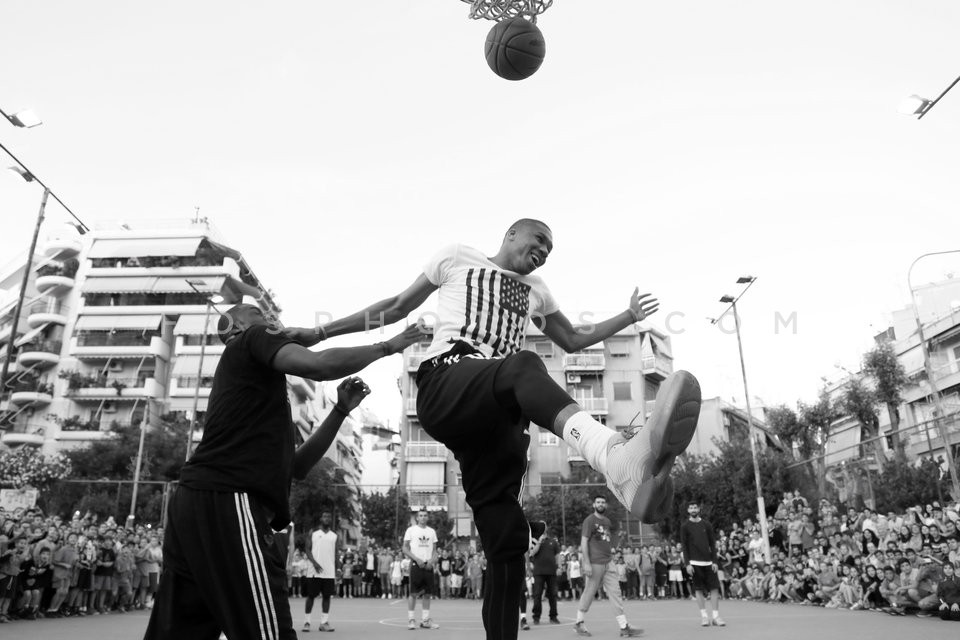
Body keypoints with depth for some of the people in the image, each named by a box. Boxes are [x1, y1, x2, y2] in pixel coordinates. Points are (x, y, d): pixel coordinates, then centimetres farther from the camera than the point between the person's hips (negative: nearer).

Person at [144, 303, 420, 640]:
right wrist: (385, 346, -1)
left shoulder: (258, 395, 30)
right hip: (226, 502, -10)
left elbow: (296, 466, 24)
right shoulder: (254, 339, 6)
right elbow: (318, 365, -15)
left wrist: (341, 410, 19)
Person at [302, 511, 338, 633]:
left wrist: (336, 572, 7)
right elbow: (308, 549, -3)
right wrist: (314, 562, -18)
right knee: (310, 595, 0)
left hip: (329, 572, 3)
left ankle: (324, 622, 7)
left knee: (327, 596, 2)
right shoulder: (313, 532, 4)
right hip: (314, 571, -3)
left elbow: (335, 555, 13)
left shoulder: (334, 535, 13)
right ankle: (307, 622, 8)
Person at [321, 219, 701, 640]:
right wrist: (322, 330, 25)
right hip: (446, 382, -6)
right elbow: (398, 308, 25)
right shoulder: (458, 259, 20)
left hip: (498, 410, 6)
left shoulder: (535, 290, 32)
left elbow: (573, 339, 41)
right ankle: (619, 457, -65)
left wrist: (630, 316, 31)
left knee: (506, 538, -5)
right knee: (523, 367, -38)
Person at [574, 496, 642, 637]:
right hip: (595, 563, -7)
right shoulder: (589, 520, -7)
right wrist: (586, 563, -18)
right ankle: (579, 623, 16)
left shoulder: (607, 521, 16)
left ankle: (624, 627, 0)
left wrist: (610, 549, 10)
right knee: (589, 593, 2)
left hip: (608, 563, 7)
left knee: (616, 593, 1)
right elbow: (584, 542, -12)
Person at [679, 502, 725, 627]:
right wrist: (687, 564, -7)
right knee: (698, 589, 0)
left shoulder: (707, 525, 9)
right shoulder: (685, 527, 3)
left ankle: (716, 616, 2)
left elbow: (712, 544, 9)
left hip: (708, 562, 2)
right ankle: (704, 616, 7)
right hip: (694, 562, -2)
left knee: (714, 588, -3)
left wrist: (714, 561, 0)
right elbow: (684, 546, 0)